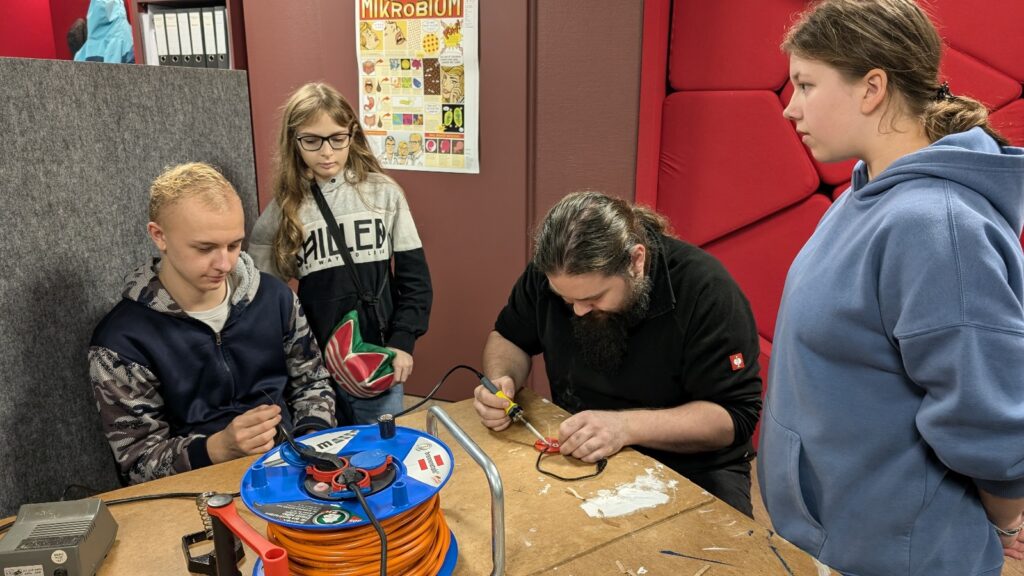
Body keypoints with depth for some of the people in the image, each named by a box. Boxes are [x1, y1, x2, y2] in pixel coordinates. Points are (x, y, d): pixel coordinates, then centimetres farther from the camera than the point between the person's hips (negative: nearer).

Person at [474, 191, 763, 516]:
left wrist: (627, 426, -32)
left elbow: (735, 416, -20)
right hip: (579, 456, 4)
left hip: (691, 467, -3)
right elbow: (509, 338, 8)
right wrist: (500, 380, -14)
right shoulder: (550, 272, -9)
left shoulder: (705, 288, -22)